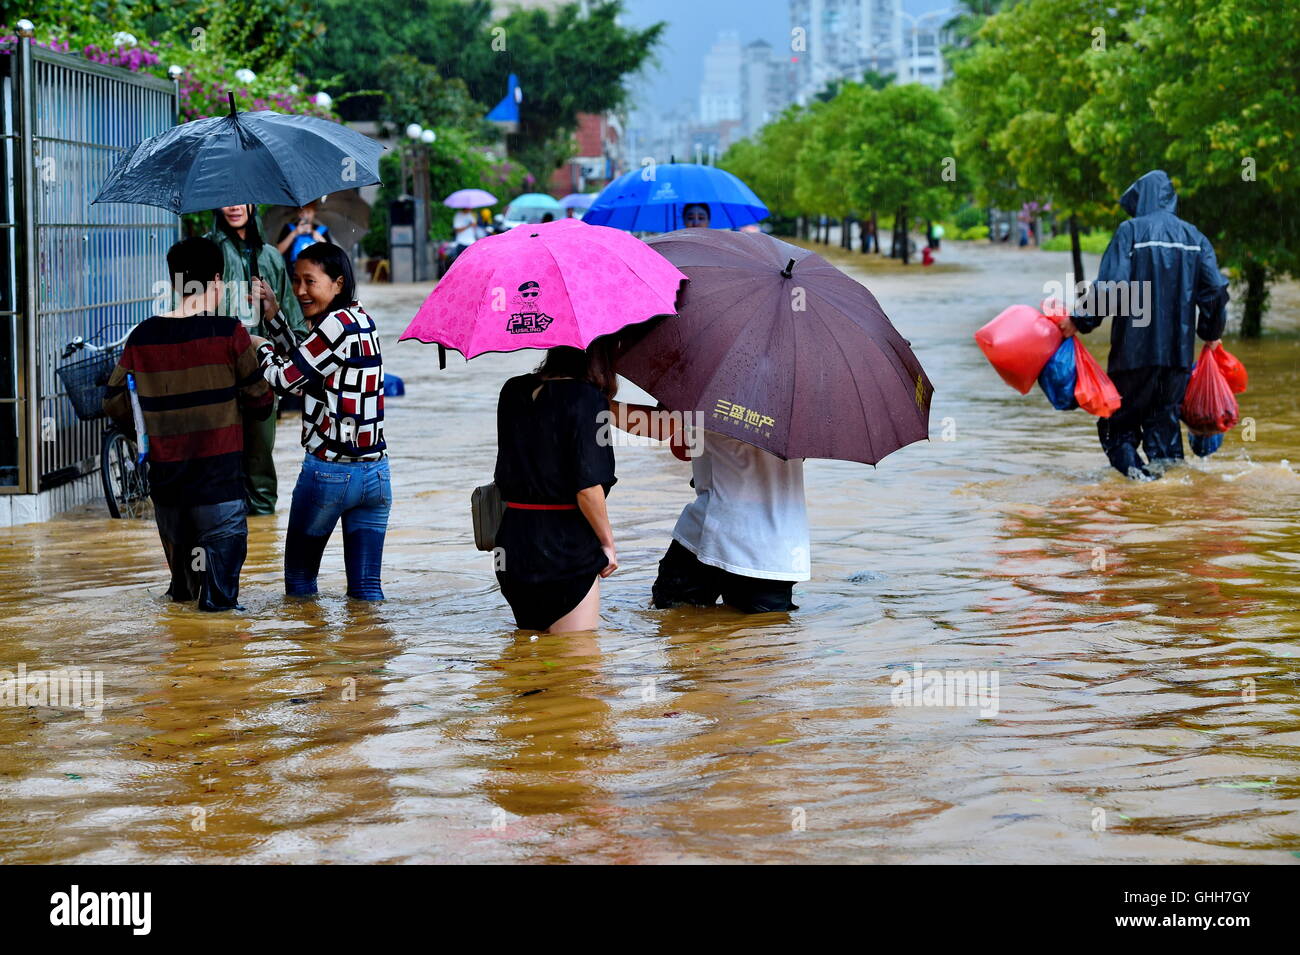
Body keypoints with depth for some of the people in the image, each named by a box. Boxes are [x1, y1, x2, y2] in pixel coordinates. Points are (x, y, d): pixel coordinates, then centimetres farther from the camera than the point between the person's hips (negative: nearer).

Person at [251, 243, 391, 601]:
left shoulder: (336, 323, -15)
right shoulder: (361, 318, 11)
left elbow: (286, 378, -10)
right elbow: (303, 362, 20)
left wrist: (261, 347, 8)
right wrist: (273, 313, 17)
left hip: (329, 472, -7)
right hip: (376, 473, 7)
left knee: (299, 576, 11)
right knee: (366, 587, 8)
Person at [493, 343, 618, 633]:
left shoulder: (512, 392, 6)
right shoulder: (587, 398, -13)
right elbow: (587, 487, -18)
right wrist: (607, 541, -4)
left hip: (513, 543, 6)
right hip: (566, 547, -6)